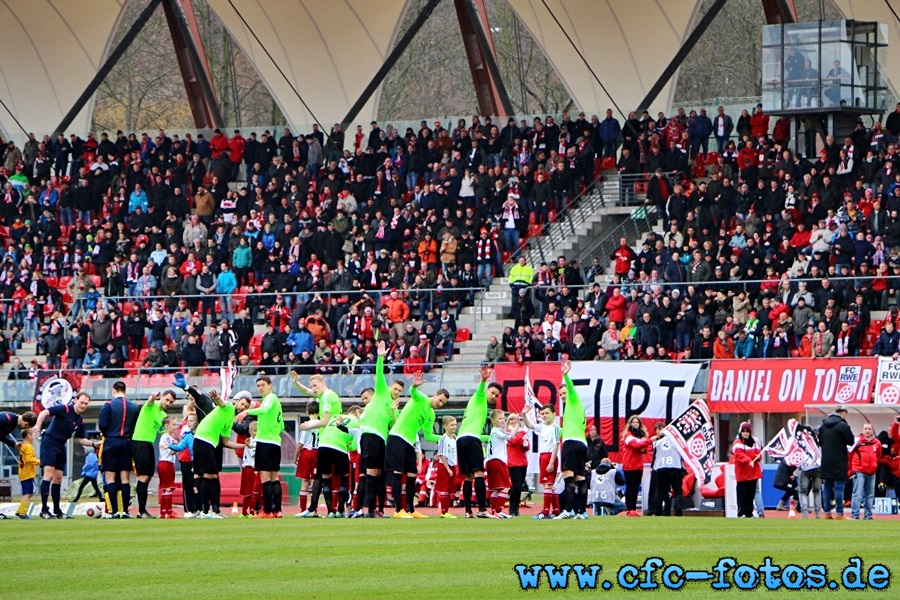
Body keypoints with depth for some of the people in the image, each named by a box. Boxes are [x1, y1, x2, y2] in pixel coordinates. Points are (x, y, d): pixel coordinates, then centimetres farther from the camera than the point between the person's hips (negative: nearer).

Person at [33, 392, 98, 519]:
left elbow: (79, 439, 19)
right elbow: (45, 412, -20)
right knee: (49, 474, -16)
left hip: (61, 446, 8)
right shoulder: (64, 409, -11)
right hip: (49, 442, -8)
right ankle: (44, 510, -18)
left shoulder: (80, 420, 10)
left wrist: (93, 443, 4)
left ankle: (57, 511, 15)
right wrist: (38, 425, -34)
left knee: (58, 478, 10)